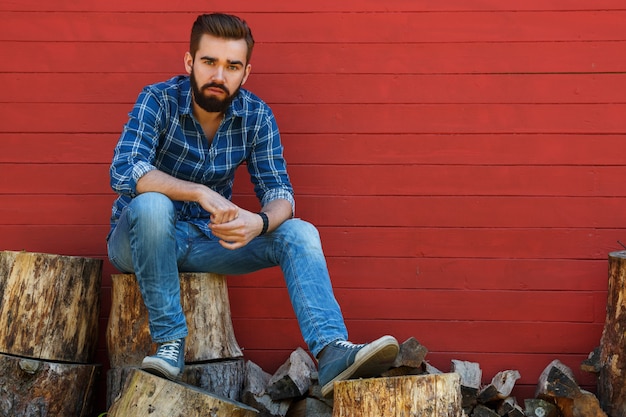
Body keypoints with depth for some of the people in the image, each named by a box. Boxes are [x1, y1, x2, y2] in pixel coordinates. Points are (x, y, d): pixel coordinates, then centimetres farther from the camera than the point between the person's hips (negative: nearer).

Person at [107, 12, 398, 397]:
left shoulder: (257, 116, -6)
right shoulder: (159, 100, -16)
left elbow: (279, 194, -10)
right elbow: (123, 171, -30)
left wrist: (259, 222, -34)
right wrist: (201, 193, -42)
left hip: (209, 240, 3)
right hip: (142, 238, -3)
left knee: (300, 234, -16)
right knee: (152, 204, -37)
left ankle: (332, 353, -34)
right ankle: (170, 342, -25)